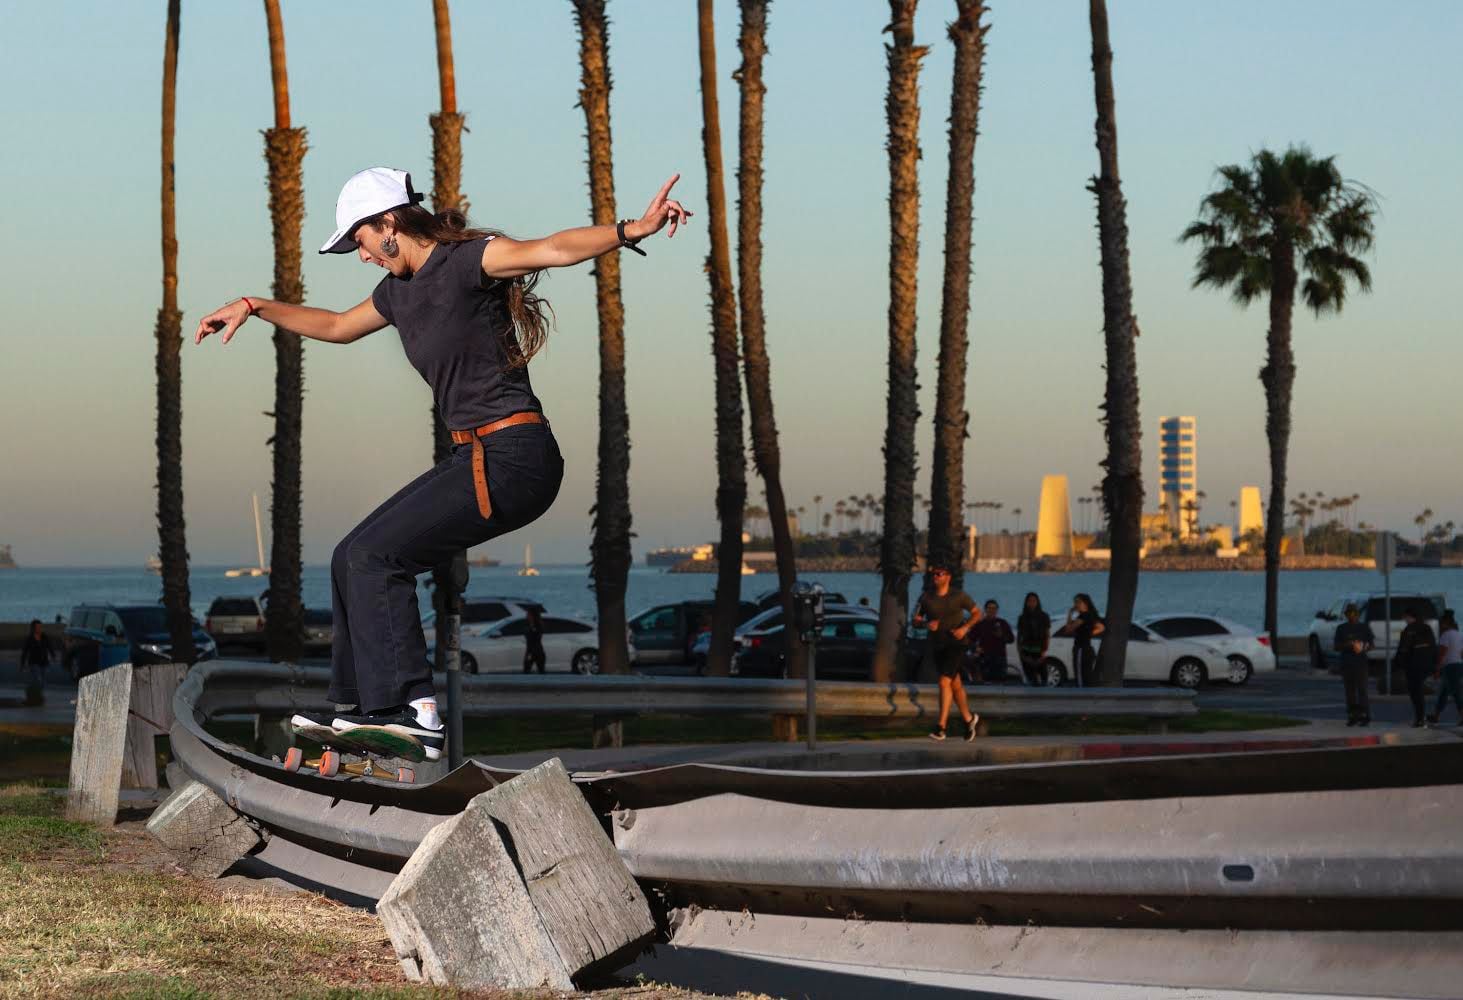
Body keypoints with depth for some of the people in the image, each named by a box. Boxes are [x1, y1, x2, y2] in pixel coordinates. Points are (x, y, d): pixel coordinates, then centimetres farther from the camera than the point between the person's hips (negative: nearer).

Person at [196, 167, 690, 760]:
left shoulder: (466, 262, -12)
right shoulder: (400, 289, 15)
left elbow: (550, 249, -27)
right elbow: (337, 327, 34)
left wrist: (633, 230, -42)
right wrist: (255, 307, 35)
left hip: (512, 461, -9)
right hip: (478, 459, 9)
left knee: (375, 556, -13)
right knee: (357, 557, 12)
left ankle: (414, 710, -16)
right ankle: (358, 705, 21)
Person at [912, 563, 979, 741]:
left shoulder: (959, 596, -5)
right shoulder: (926, 597, 2)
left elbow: (976, 614, 4)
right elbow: (916, 620, 6)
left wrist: (965, 627, -12)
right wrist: (926, 624, -16)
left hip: (956, 644, -4)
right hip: (937, 645, 4)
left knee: (944, 681, -18)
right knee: (955, 684, 15)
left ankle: (941, 727, -20)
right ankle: (969, 718, 34)